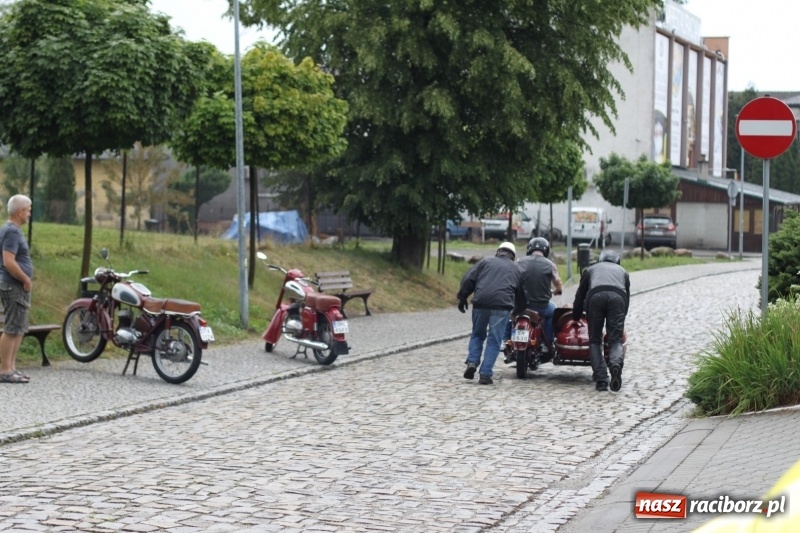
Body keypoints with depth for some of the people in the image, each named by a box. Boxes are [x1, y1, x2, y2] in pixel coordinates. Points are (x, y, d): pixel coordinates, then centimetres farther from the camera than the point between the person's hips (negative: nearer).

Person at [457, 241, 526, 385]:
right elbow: (521, 294, 26)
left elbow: (468, 279, 7)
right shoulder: (514, 268, 23)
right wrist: (519, 311, 38)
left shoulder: (485, 261, 19)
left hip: (481, 303, 1)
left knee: (477, 335, 19)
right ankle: (485, 374, -3)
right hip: (502, 305, -1)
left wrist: (462, 297, 11)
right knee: (494, 341, 4)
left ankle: (472, 362, 1)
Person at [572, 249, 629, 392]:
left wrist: (575, 318, 43)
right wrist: (622, 316, 45)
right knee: (615, 339, 3)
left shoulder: (591, 269, 35)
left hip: (595, 296, 0)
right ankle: (616, 363, -30)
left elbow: (580, 295, 33)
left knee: (595, 340, 8)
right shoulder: (622, 271, 38)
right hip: (618, 297, 1)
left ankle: (601, 379, -7)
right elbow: (627, 296, 35)